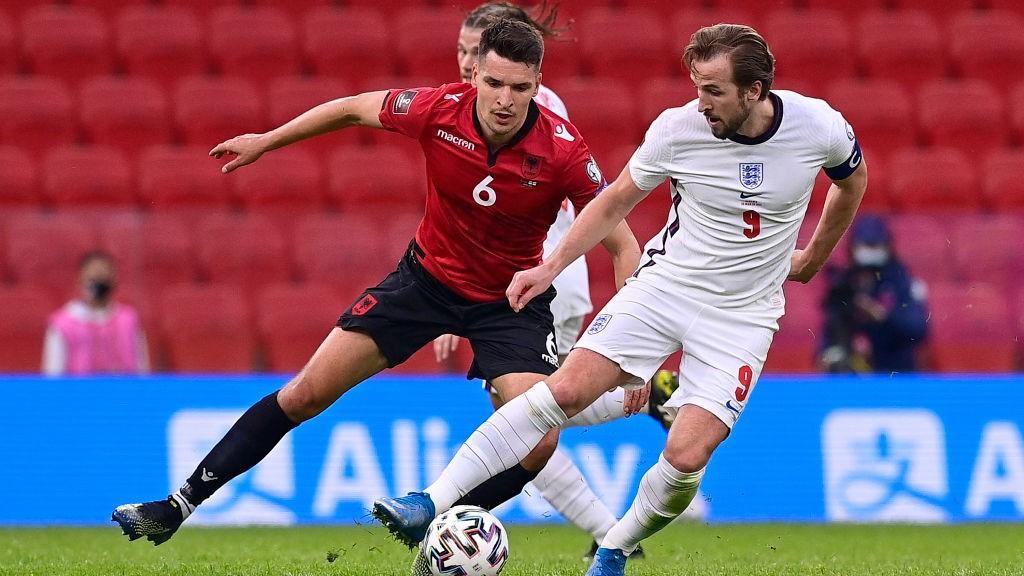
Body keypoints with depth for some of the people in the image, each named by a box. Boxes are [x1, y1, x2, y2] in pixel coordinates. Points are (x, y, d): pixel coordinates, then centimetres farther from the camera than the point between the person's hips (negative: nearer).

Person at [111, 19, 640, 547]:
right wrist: (265, 141, 9)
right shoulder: (438, 109, -21)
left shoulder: (563, 151, -26)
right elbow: (354, 109, -1)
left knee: (540, 440, -20)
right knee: (305, 394, -1)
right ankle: (178, 506, 10)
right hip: (427, 276, 1)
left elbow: (623, 246, -16)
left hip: (511, 300, -1)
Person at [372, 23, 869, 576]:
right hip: (664, 283, 0)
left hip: (741, 317, 0)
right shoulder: (677, 128, -12)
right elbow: (616, 201, 5)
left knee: (685, 458, -16)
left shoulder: (819, 126, -13)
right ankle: (431, 503, -18)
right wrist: (550, 268, -1)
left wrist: (813, 258, 21)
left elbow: (852, 178, 12)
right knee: (566, 388, -17)